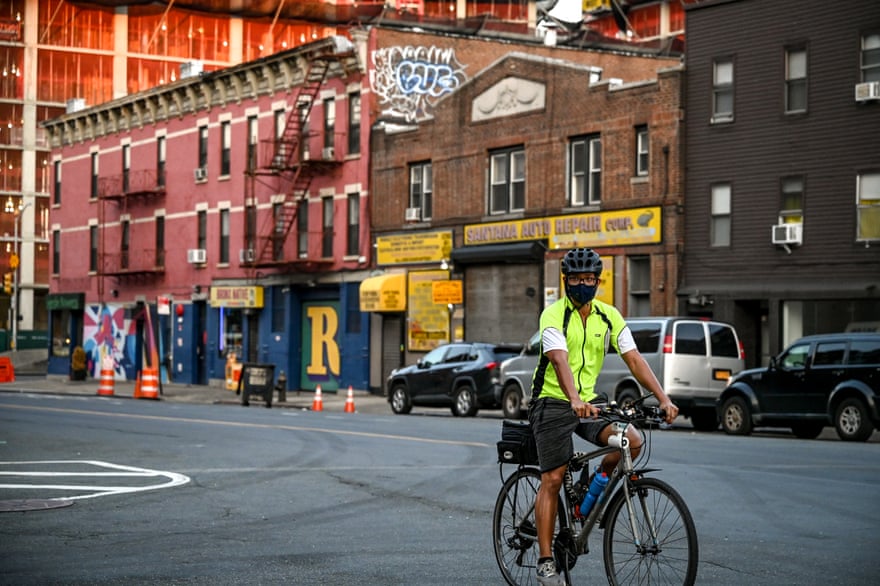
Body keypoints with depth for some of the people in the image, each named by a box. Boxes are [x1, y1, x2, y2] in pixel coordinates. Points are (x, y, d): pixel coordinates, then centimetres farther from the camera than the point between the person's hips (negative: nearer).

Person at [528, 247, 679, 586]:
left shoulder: (609, 316, 2)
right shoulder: (554, 315, -14)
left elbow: (634, 359, -4)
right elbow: (560, 360, -29)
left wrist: (663, 399, -16)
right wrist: (575, 400, -46)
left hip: (589, 402, 5)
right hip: (553, 402, -5)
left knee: (632, 441, -19)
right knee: (552, 479, -8)